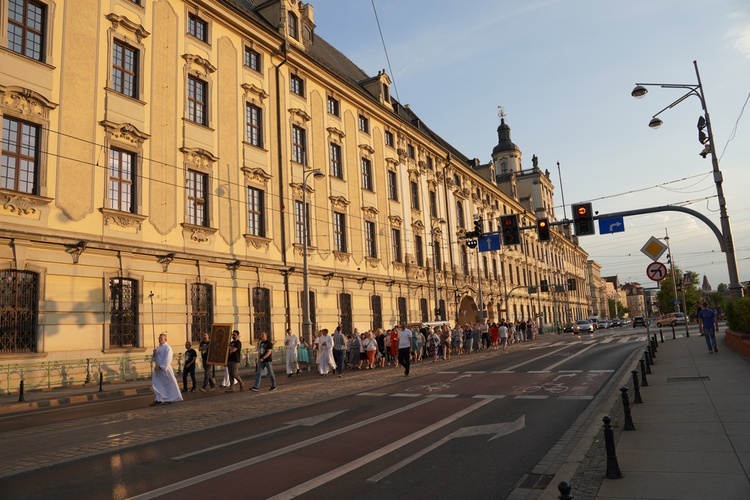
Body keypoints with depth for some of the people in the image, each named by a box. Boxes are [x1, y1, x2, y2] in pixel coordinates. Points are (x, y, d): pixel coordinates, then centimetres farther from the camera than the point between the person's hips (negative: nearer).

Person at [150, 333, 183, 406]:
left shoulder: (167, 348, -10)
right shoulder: (158, 348, 13)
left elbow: (167, 360, -16)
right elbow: (153, 359, 18)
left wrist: (160, 367, -19)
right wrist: (154, 353, -2)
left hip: (165, 369, -8)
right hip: (158, 369, 8)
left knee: (168, 383, 1)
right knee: (155, 383, 4)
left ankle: (169, 399, 12)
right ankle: (158, 399, 11)